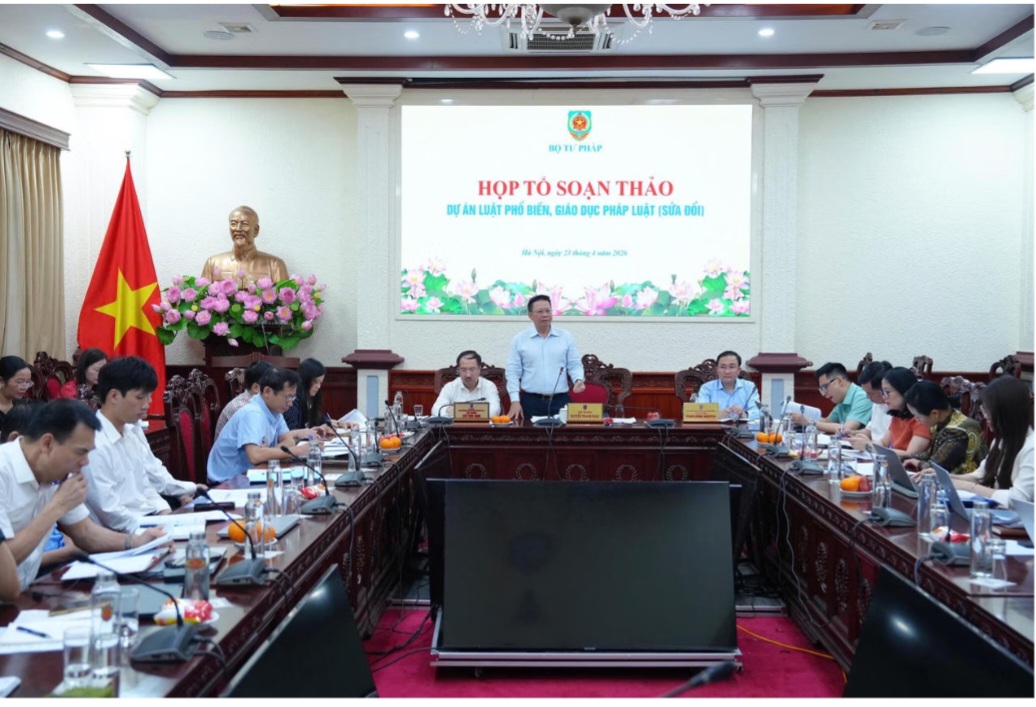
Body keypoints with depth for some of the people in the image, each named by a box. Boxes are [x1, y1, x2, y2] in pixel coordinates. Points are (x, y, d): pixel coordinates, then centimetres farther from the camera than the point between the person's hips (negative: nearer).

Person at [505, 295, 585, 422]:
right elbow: (513, 372, 3)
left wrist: (578, 380, -13)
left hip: (560, 400, 1)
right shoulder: (520, 340, 4)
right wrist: (515, 401, -5)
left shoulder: (566, 337, 7)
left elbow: (574, 365, 8)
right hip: (531, 401, -1)